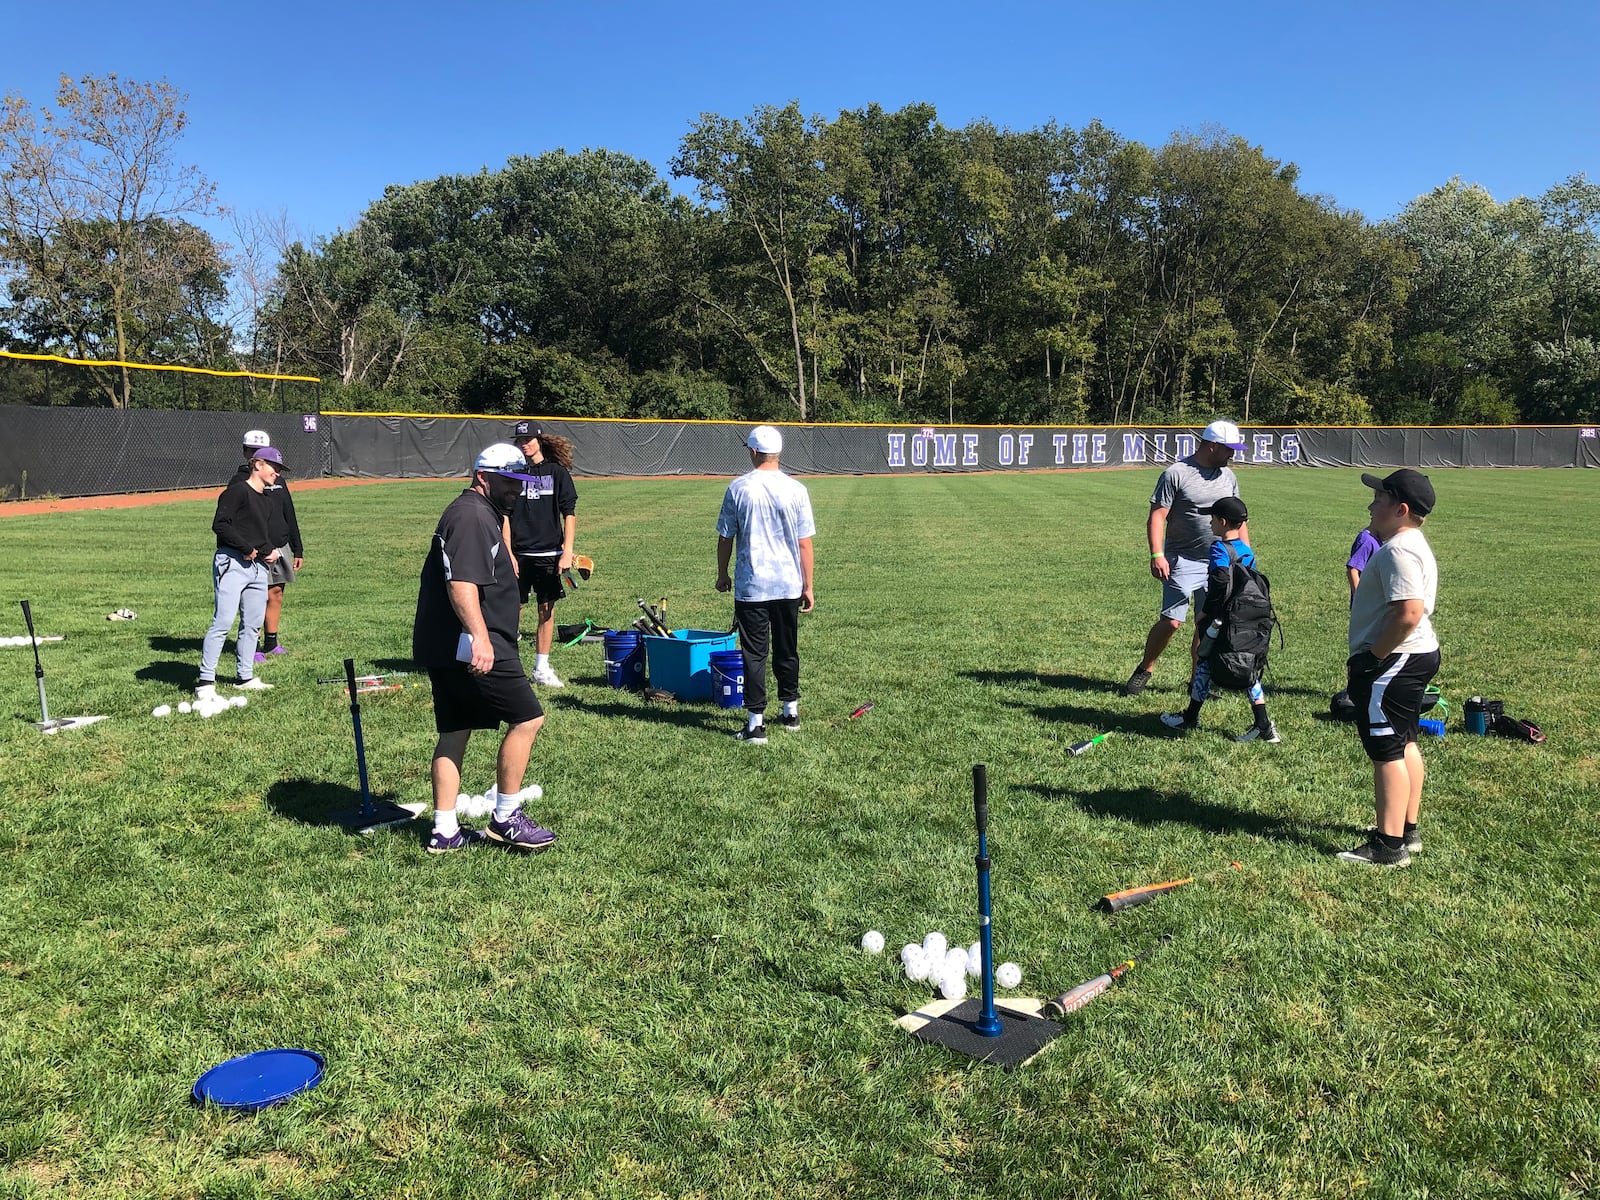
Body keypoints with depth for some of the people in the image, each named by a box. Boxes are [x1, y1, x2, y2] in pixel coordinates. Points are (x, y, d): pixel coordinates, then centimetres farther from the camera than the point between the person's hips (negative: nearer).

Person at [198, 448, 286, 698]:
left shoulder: (266, 501, 22)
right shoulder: (237, 491, -6)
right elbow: (220, 524, -15)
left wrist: (270, 551, 6)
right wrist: (247, 548, -14)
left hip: (258, 566, 9)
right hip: (232, 563, -9)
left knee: (253, 624, 11)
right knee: (223, 622, -13)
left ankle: (245, 677, 22)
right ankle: (206, 682, -12)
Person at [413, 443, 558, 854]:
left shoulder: (485, 514, 22)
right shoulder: (472, 515, -13)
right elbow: (461, 582, -26)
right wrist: (479, 636, -36)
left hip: (444, 650, 11)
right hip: (470, 648, -11)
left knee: (454, 733, 13)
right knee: (527, 718, -6)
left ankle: (444, 832, 19)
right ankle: (505, 819, 3)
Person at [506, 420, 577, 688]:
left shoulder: (557, 472, 2)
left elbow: (569, 514, 1)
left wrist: (567, 551, -7)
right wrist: (508, 554, -6)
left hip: (549, 554, 0)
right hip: (518, 554, 0)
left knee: (547, 610, 5)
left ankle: (542, 668, 15)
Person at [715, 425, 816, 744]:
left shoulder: (738, 488, -6)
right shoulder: (796, 489, -3)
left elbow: (725, 538, 0)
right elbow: (804, 542, -2)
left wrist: (722, 575, 15)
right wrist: (808, 586, 5)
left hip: (750, 586, -2)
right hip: (788, 585, 2)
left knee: (754, 654, 2)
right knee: (787, 650, 17)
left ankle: (756, 724, -1)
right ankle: (791, 712, 29)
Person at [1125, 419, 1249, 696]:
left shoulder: (1228, 476, 10)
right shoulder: (1176, 474, -10)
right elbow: (1157, 516, -13)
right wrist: (1157, 554, -23)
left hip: (1220, 564, 6)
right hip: (1183, 562, -6)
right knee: (1171, 621, -8)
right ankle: (1144, 670, 12)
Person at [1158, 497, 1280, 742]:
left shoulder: (1219, 549, -14)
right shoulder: (1247, 551, 9)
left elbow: (1222, 584, -26)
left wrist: (1205, 612, -17)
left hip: (1222, 621, -7)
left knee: (1205, 664, 6)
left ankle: (1190, 718, 18)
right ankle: (1263, 725, 9)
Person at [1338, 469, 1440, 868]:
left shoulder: (1399, 550, -21)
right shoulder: (1413, 545, 13)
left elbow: (1408, 614, -30)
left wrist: (1372, 657, -21)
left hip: (1394, 663, -11)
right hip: (1418, 656, 11)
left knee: (1387, 751, -5)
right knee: (1405, 744, 19)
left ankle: (1388, 846, 1)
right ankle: (1407, 831, 31)